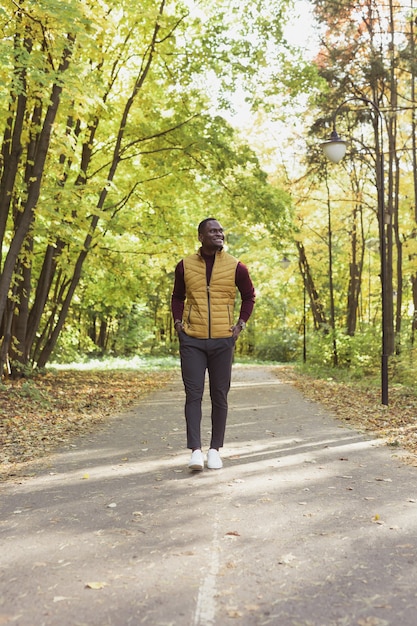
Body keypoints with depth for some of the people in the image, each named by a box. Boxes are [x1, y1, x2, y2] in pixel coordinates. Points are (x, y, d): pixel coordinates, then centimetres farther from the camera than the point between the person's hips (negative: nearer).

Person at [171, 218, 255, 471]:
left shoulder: (236, 267, 0)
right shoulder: (185, 266, 3)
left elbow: (249, 296, 13)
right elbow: (177, 297, 17)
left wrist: (241, 324, 3)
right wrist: (178, 322, 4)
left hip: (223, 341, 0)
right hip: (192, 340, 0)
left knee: (220, 395, 6)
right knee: (193, 394, -5)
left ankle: (215, 450, 16)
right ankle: (196, 450, -3)